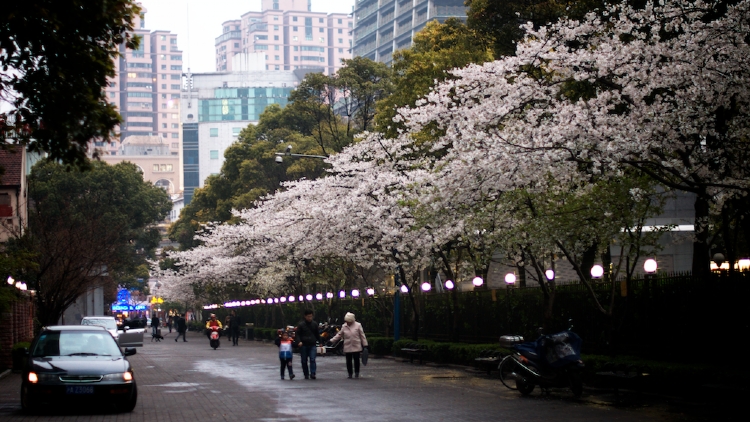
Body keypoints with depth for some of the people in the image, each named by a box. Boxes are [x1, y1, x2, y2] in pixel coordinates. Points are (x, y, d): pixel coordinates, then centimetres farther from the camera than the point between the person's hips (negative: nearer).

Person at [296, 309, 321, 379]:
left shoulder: (314, 324, 10)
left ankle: (312, 373, -17)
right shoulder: (301, 324, 1)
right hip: (303, 345, -1)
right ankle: (306, 374, 14)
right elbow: (298, 334, -1)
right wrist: (299, 341, -17)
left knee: (312, 359, -13)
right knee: (304, 361, 5)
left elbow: (317, 334, 19)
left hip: (312, 345, 1)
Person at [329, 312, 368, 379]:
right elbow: (339, 335, 14)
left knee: (356, 360, -2)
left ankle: (356, 373, 11)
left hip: (356, 347, -2)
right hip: (347, 347, 2)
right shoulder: (344, 327, 7)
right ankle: (350, 374, 16)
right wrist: (332, 341, 7)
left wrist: (364, 345, 1)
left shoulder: (358, 325, 0)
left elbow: (362, 336, 3)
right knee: (348, 361, 5)